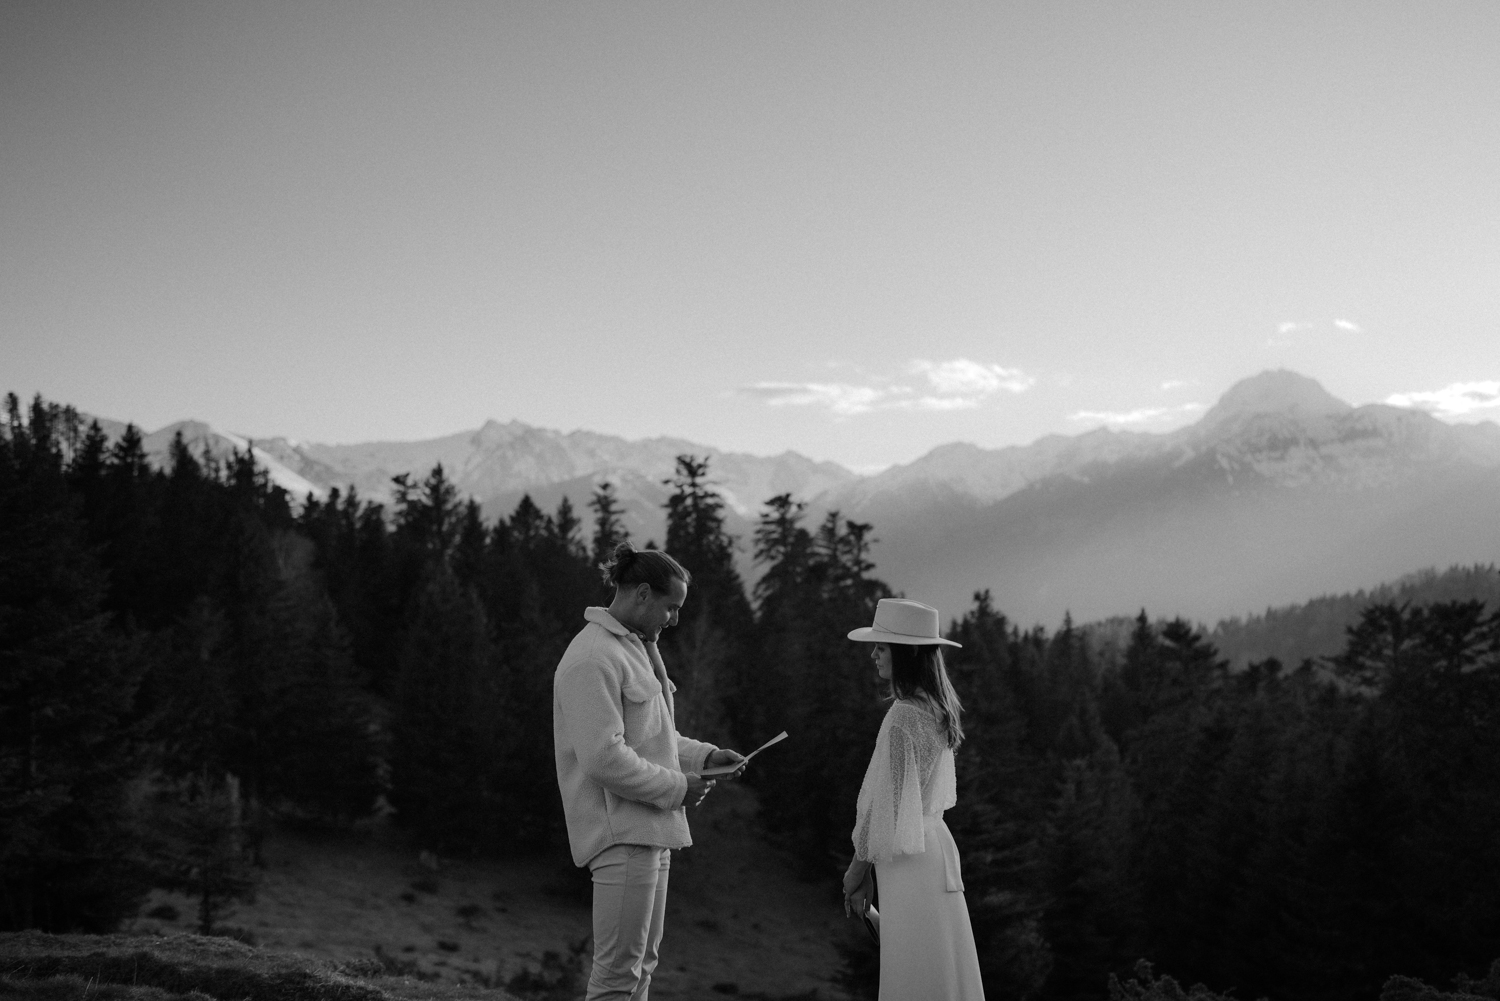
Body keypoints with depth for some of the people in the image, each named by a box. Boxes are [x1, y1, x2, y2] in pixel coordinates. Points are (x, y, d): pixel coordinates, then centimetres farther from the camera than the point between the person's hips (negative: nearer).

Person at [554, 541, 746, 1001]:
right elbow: (603, 756, -23)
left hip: (652, 826, 11)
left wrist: (704, 756, 11)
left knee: (642, 963, 15)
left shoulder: (637, 648, 16)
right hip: (621, 830, -11)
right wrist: (676, 787, -15)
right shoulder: (594, 659, -17)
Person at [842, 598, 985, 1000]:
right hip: (934, 840, 9)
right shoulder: (937, 711, 10)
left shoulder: (903, 717, -18)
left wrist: (860, 865, -5)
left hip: (908, 858, -9)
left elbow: (888, 800, -16)